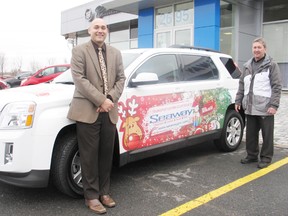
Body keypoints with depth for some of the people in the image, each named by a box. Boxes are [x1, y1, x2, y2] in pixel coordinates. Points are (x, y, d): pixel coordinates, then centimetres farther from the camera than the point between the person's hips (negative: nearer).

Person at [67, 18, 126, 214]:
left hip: (109, 112, 5)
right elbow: (79, 79, -10)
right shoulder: (79, 51, 0)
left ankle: (104, 192, 24)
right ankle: (91, 196, 14)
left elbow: (121, 78, 9)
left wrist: (110, 99, -8)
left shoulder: (115, 53, 14)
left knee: (106, 154, 11)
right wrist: (100, 100, -16)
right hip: (87, 111, -4)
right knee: (89, 156, 2)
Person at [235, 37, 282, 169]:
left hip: (265, 108, -5)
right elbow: (242, 84, 19)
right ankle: (252, 155, 27)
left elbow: (277, 87, -7)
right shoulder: (247, 66, 15)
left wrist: (274, 105, -14)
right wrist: (238, 100, 13)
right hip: (250, 108, 5)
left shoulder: (271, 65, -2)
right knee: (251, 134, 13)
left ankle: (266, 158, 16)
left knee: (267, 135, 4)